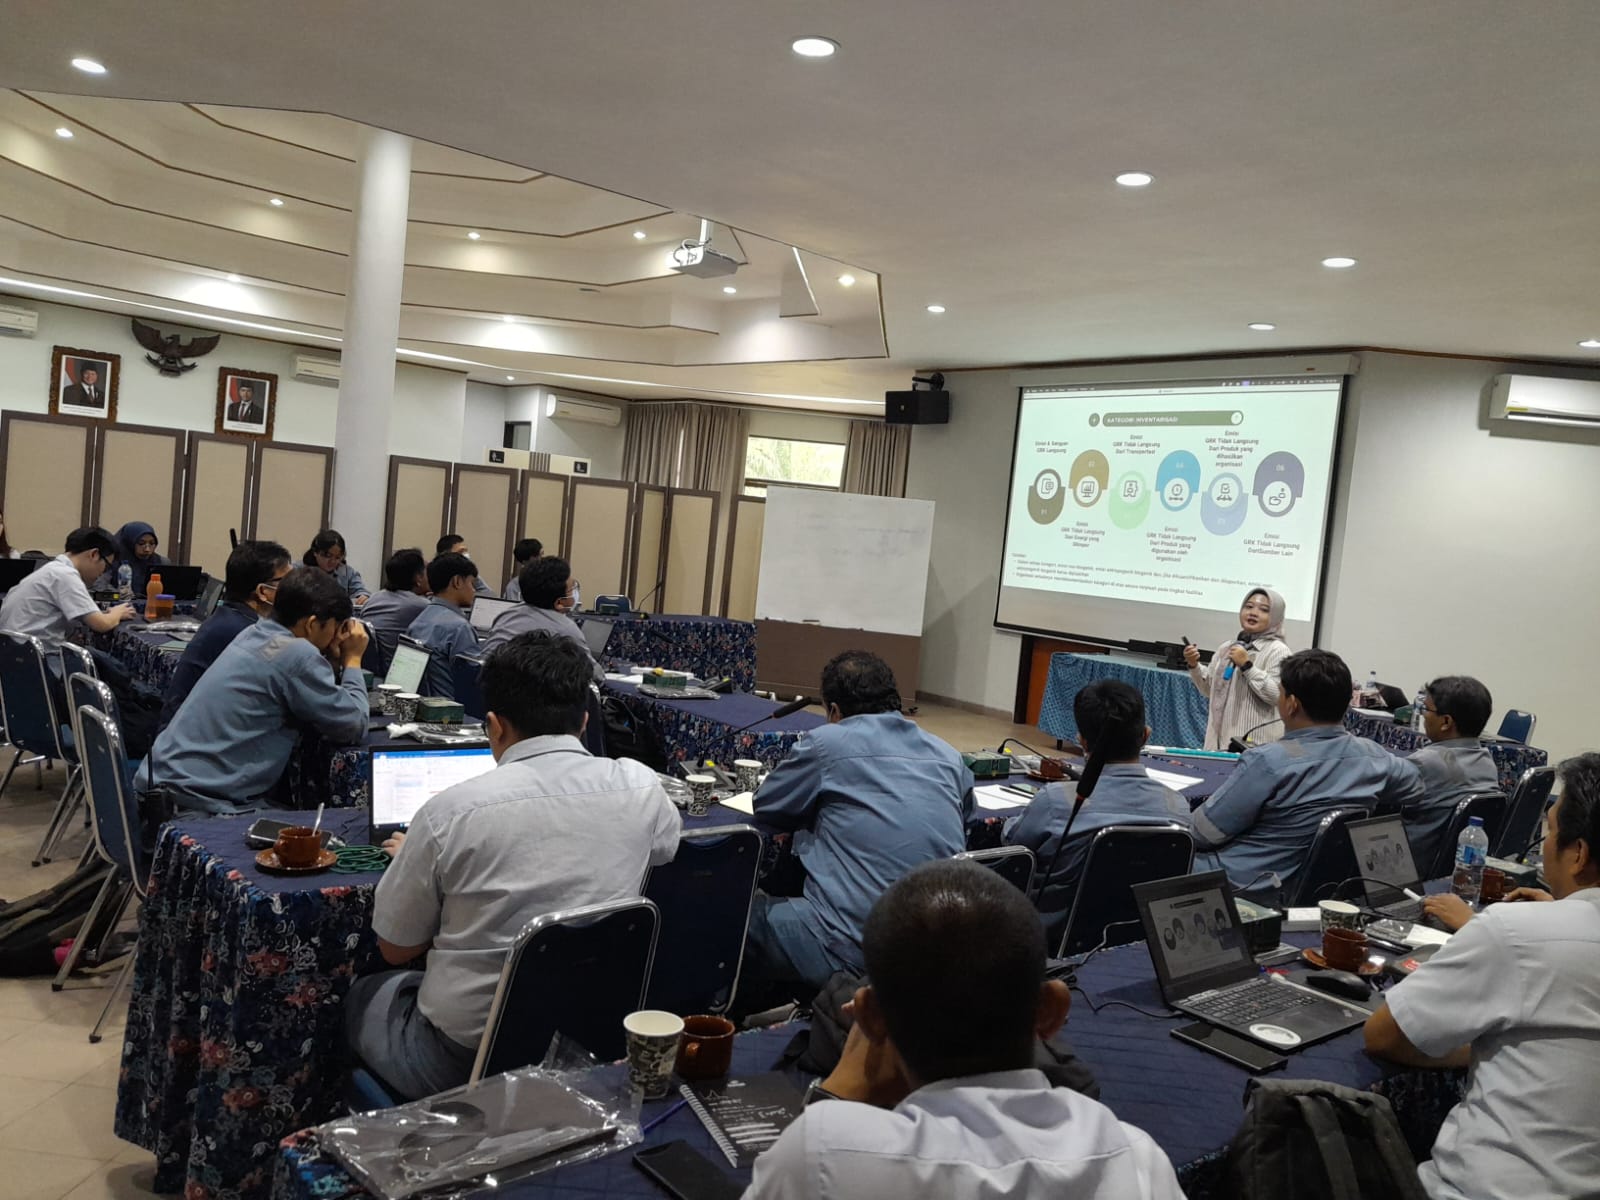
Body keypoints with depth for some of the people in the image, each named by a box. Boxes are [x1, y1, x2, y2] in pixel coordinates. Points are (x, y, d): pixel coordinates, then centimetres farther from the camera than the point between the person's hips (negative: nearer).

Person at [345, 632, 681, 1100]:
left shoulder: (451, 811, -20)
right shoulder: (640, 787, -12)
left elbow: (396, 949, -6)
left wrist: (412, 860, 13)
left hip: (465, 1060, -4)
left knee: (363, 995, 29)